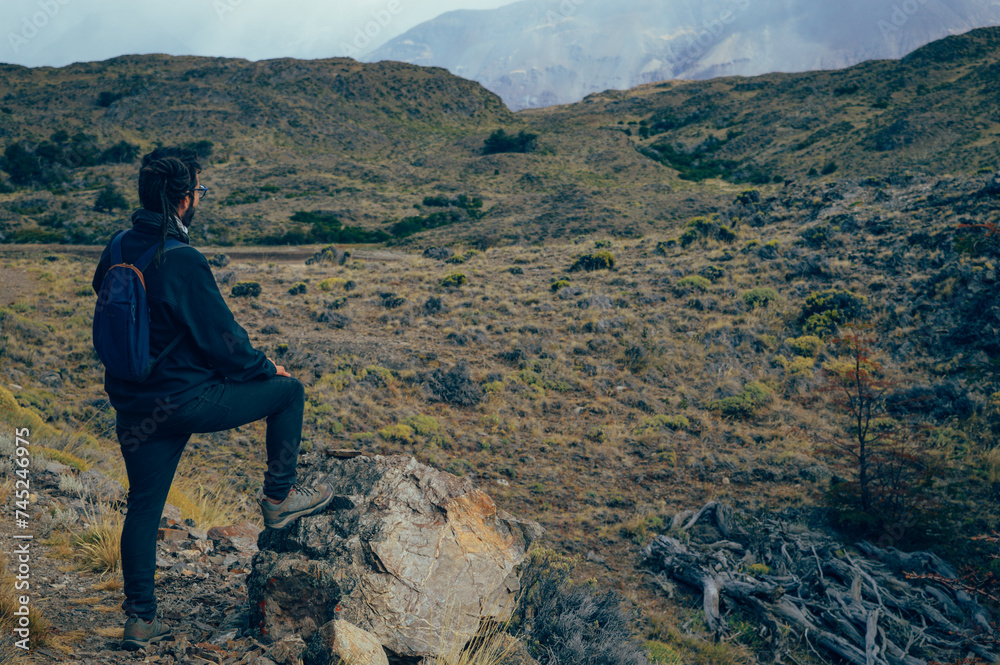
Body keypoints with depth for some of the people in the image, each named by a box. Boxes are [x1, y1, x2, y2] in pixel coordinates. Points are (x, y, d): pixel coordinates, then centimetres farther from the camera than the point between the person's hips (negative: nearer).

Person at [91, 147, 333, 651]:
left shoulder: (118, 249, 3)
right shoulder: (182, 261, -21)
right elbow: (221, 336, -16)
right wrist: (265, 368, 4)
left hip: (133, 405, 8)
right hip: (187, 398, -7)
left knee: (143, 508, 16)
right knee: (288, 390, 10)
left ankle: (141, 620, 24)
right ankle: (279, 497, 19)